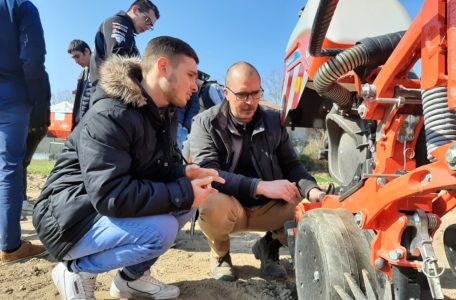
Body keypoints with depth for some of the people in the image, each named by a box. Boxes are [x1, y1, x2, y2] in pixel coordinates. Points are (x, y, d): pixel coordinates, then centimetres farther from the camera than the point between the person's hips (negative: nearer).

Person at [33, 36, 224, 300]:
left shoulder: (166, 113, 3)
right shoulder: (109, 117, -26)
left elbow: (158, 168, 9)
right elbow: (109, 194, -33)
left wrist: (184, 174, -14)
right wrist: (183, 193, -29)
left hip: (119, 210, 8)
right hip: (72, 218, -8)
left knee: (186, 204, -5)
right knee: (161, 230, -28)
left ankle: (133, 276, 9)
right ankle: (76, 271, -3)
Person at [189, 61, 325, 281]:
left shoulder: (274, 120, 2)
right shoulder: (206, 122, -11)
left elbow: (291, 164, 6)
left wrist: (311, 189, -17)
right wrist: (261, 186, -32)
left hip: (268, 207, 3)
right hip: (228, 207, -3)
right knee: (213, 206, -37)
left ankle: (269, 246, 10)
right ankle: (220, 254, 1)